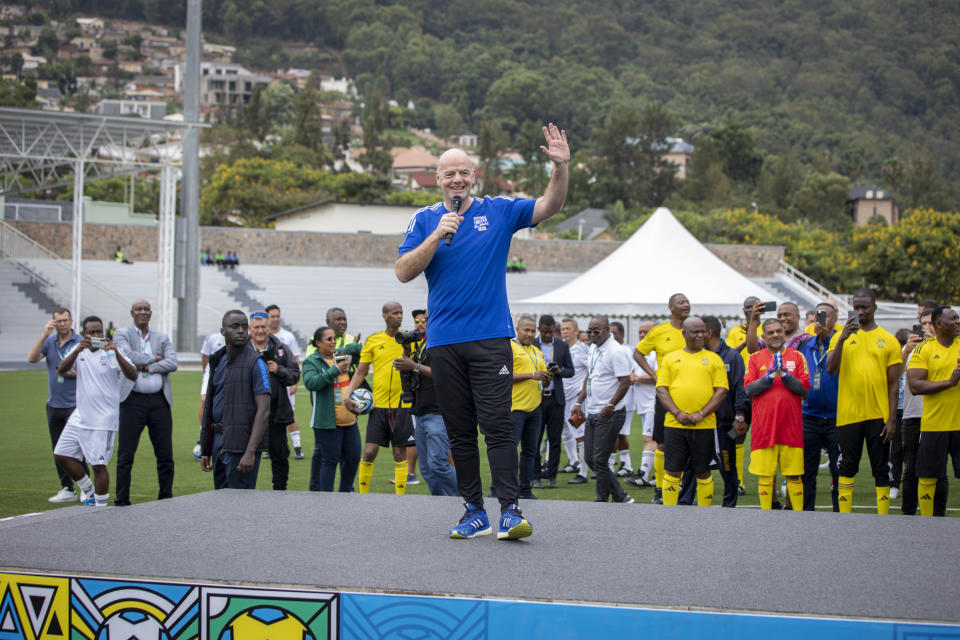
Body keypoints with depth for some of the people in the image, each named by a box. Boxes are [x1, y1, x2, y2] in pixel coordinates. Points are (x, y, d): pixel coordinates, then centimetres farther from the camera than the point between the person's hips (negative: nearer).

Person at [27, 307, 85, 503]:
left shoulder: (81, 343, -4)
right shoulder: (49, 342, 8)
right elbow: (32, 358, -7)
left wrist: (72, 372, -19)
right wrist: (44, 335, -15)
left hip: (74, 404, -5)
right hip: (54, 404, 5)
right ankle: (67, 489, 17)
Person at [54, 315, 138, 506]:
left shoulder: (112, 352, -6)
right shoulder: (79, 350, 7)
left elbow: (133, 376, -18)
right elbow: (61, 370, -10)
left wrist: (116, 353, -32)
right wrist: (78, 350, -26)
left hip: (103, 420, -5)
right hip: (80, 417, 5)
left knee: (99, 464, -6)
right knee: (62, 454, 8)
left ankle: (100, 505, 7)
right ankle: (88, 490, 25)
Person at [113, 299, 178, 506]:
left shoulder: (162, 338, 14)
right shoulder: (122, 335, 5)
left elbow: (172, 363, -1)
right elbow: (128, 356, -14)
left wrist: (145, 367, -9)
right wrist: (154, 358, -3)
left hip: (160, 400, 3)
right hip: (133, 400, -3)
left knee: (165, 456, 6)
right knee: (125, 456, -2)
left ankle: (166, 500, 16)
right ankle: (122, 502, 5)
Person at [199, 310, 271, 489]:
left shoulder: (255, 363, -7)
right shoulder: (218, 361, 16)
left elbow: (263, 411, -14)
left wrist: (250, 452, -22)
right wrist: (205, 450, 16)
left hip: (241, 446, -7)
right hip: (218, 443, 8)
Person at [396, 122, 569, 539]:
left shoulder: (498, 211, 7)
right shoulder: (425, 220, 7)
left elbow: (549, 207, 2)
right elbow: (404, 272, -2)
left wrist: (561, 167, -15)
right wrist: (437, 235, -13)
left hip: (491, 338, -2)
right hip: (444, 342, 2)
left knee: (497, 426, -10)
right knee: (460, 432, 6)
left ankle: (510, 511, -12)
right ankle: (474, 512, 13)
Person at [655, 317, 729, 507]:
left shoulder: (714, 359, 9)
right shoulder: (670, 358, 11)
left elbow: (722, 391, 2)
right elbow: (661, 389, 4)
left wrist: (701, 414, -10)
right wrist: (677, 413, -10)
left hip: (704, 425, 0)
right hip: (674, 425, 0)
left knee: (703, 472, 5)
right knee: (672, 470, 1)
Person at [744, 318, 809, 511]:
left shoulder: (797, 357, 9)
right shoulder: (755, 359, 8)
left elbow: (805, 388, 1)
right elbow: (748, 389, -1)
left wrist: (784, 374, -11)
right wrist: (769, 375, -13)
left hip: (791, 426, 0)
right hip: (764, 426, 0)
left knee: (794, 474, 2)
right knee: (765, 474, 0)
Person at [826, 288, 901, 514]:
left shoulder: (888, 341, 4)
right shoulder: (841, 337, 6)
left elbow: (893, 384, 3)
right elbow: (830, 369, -8)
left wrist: (892, 419, -3)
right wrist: (842, 339, -18)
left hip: (878, 415, 0)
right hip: (849, 414, 0)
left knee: (881, 469, 4)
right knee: (847, 467, 4)